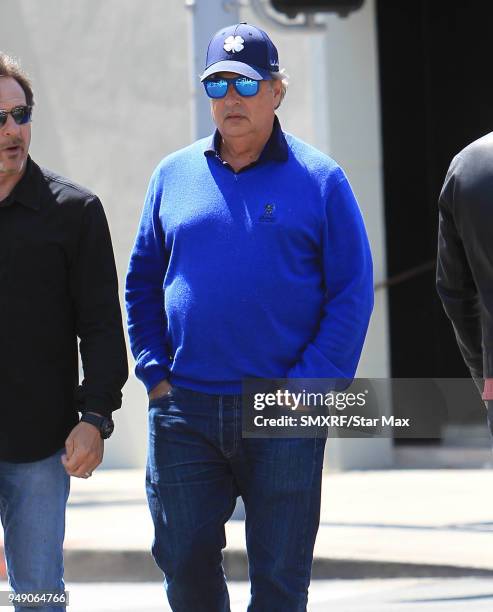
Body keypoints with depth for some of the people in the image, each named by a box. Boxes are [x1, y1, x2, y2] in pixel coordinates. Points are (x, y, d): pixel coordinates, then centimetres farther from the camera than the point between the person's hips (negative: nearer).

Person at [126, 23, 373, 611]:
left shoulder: (319, 179, 1)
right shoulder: (174, 175, 10)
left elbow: (352, 292, -1)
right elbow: (142, 282, 15)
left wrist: (310, 386, -10)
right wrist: (156, 375, 3)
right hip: (183, 411, 3)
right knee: (184, 562, 5)